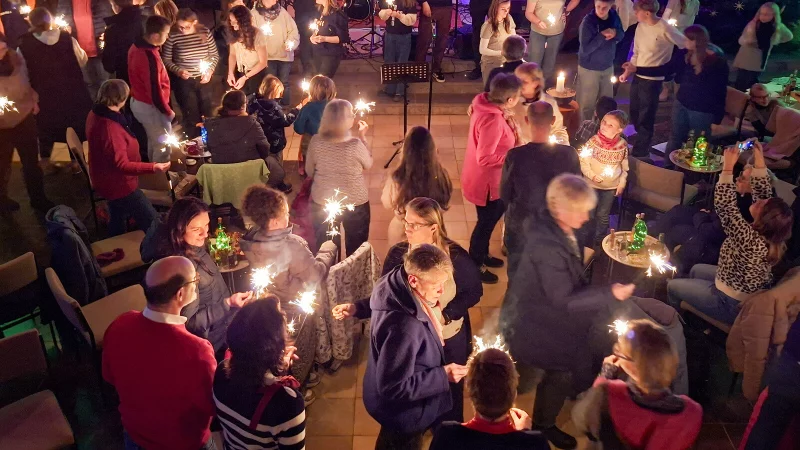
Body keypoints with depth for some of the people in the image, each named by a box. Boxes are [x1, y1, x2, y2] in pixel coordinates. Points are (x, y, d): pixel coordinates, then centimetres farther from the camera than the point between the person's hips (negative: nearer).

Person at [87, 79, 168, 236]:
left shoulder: (96, 114, -3)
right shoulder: (110, 128, -35)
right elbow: (122, 165, -33)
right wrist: (152, 167, -41)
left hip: (110, 182, 11)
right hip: (119, 185, -11)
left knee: (118, 222, 28)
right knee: (153, 224, -3)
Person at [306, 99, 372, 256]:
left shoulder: (316, 142, -12)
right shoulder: (355, 144, -22)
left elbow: (309, 172, 0)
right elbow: (368, 165, -2)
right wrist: (363, 137, 5)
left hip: (322, 204, 3)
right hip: (355, 204, -2)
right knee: (356, 251, 18)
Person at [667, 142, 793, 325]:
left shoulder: (751, 240, -39)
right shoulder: (772, 236, -16)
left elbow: (724, 205, -40)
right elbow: (764, 194, -7)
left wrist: (728, 166, -38)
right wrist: (759, 162, -12)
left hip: (732, 305, -8)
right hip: (750, 296, 8)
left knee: (672, 286, 10)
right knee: (696, 269, 28)